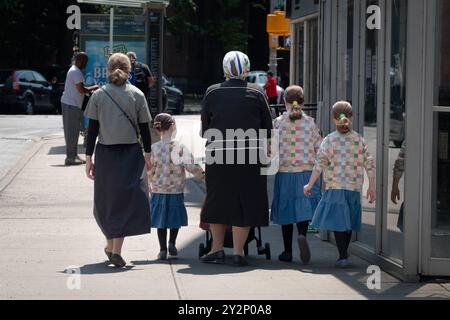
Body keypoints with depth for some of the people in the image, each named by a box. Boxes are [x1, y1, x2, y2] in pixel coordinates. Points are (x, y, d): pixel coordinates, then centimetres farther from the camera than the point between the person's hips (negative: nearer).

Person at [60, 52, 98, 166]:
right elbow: (81, 90, -21)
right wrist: (93, 88, -6)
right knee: (72, 131, -7)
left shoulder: (75, 71, 17)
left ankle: (73, 156, 19)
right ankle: (70, 158, -5)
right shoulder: (76, 72, -17)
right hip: (71, 105, -11)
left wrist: (90, 90, 13)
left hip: (72, 104, 11)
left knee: (74, 131, 14)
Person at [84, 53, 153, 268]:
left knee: (106, 200, 15)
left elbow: (92, 129, -2)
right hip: (131, 154, -1)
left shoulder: (98, 96, -1)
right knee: (126, 200, 3)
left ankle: (110, 245, 24)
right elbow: (144, 129, 0)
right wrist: (148, 154, 9)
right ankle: (116, 250, -7)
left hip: (105, 153, 1)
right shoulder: (137, 95, -2)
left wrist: (88, 158, 3)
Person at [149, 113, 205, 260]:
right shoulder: (180, 148, -13)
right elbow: (191, 167, -13)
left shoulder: (153, 149, -7)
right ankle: (172, 243, 9)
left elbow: (149, 171, 0)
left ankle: (162, 249, 10)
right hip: (176, 190, -2)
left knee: (161, 220, 11)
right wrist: (204, 176, 1)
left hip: (158, 191, 2)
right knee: (175, 218, 18)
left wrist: (151, 185, 16)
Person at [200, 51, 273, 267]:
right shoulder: (257, 93, 0)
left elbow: (204, 127, 8)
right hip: (249, 158, -1)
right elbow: (268, 128, 4)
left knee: (218, 199, 13)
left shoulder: (212, 93, 2)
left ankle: (217, 249, 15)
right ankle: (238, 252, 2)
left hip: (218, 157, 1)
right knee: (244, 200, 4)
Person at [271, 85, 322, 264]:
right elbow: (319, 148, 1)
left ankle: (287, 251, 14)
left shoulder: (277, 123, -3)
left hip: (284, 173, 0)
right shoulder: (310, 123, -1)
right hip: (306, 173, 0)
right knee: (303, 208, 1)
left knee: (286, 210, 9)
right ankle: (302, 235, -29)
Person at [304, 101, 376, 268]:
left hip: (335, 187, -3)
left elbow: (320, 163, -9)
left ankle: (343, 257, -10)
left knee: (338, 223, -3)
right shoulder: (359, 140, 5)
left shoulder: (329, 140, -4)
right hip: (354, 187, 3)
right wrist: (371, 187, 9)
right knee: (348, 222, 14)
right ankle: (344, 254, 22)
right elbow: (369, 163, 3)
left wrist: (310, 184, -5)